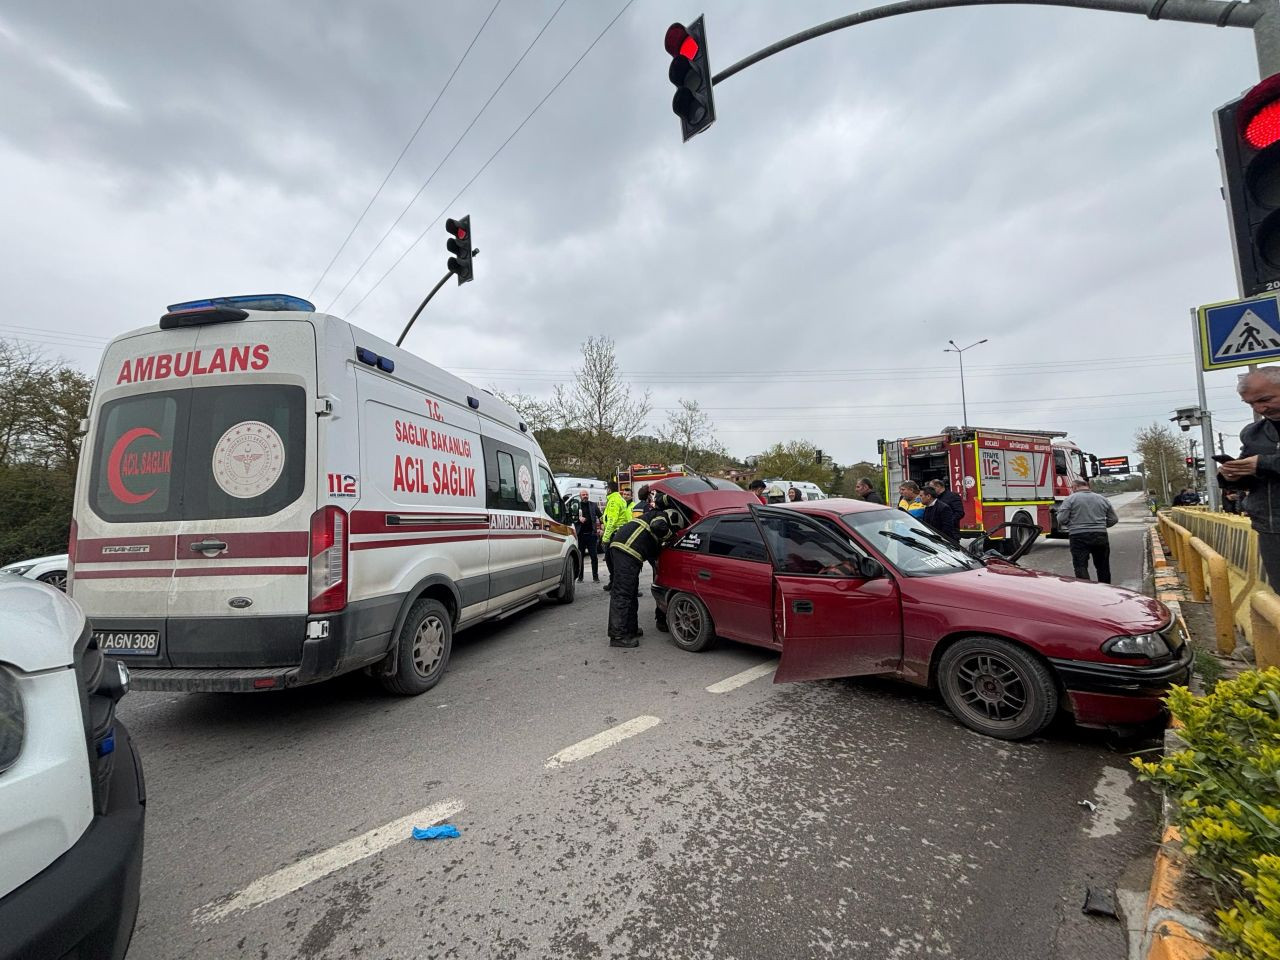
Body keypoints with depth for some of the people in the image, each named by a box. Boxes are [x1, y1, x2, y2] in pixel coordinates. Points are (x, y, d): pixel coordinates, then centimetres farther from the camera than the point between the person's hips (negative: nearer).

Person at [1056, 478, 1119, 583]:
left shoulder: (1070, 499, -4)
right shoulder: (1102, 499, 11)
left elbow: (1061, 519, -11)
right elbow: (1113, 519, 12)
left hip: (1079, 537, -5)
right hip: (1100, 537, 5)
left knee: (1081, 567, -3)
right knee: (1103, 566, 18)